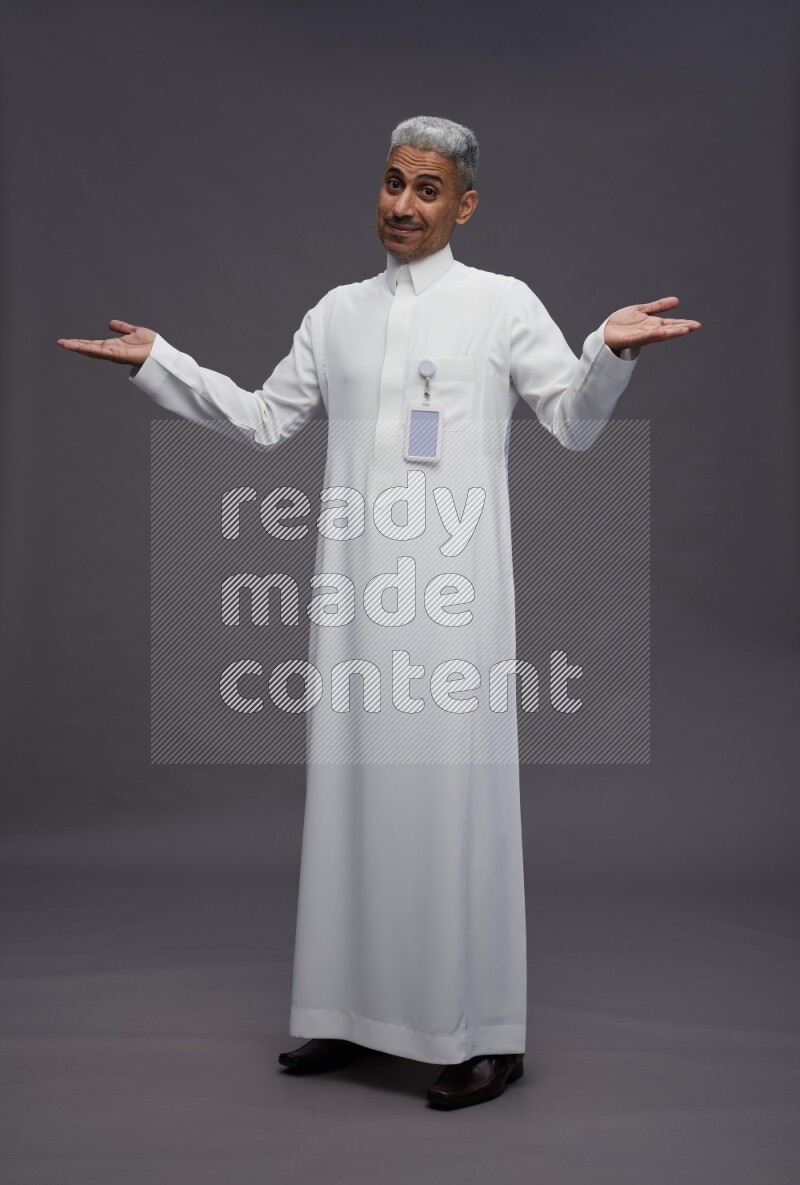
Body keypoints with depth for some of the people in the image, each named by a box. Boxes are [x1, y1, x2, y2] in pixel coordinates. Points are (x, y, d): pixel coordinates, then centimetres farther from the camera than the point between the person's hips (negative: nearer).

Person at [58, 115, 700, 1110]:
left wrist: (610, 351, -17)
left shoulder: (503, 303, 4)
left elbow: (574, 424, 1)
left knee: (452, 793, -3)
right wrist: (155, 361, 17)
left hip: (452, 590, -4)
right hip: (355, 589, 5)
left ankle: (484, 1035, 8)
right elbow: (262, 419, 21)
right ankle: (358, 1013, 19)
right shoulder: (337, 312, 16)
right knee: (353, 786, 7)